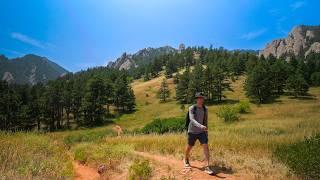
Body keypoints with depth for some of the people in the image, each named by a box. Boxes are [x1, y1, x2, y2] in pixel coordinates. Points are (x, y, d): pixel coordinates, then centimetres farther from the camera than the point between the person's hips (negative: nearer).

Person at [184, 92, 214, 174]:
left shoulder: (205, 109, -2)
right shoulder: (191, 108, -17)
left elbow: (205, 121, 10)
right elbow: (192, 120, -29)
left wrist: (206, 132, 13)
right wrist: (201, 126, -45)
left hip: (201, 132, 3)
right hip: (192, 132, -2)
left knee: (206, 147, -14)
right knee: (189, 147, 15)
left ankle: (207, 167, -10)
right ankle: (186, 160, 45)